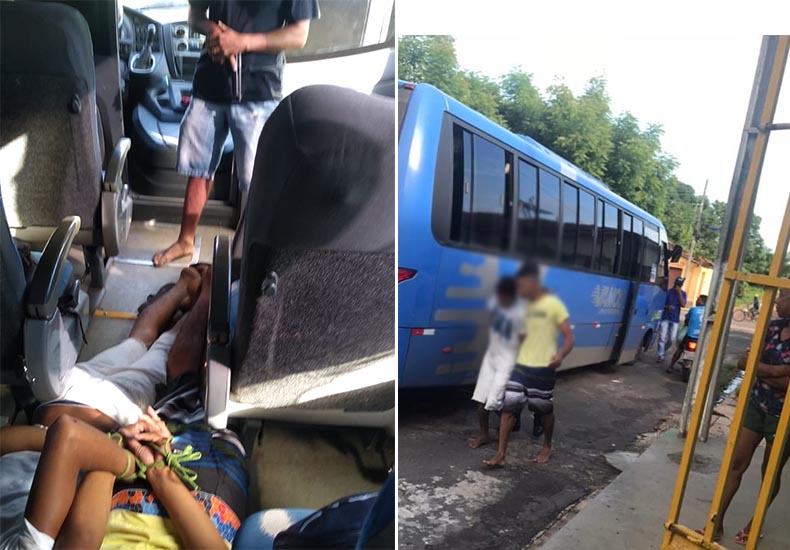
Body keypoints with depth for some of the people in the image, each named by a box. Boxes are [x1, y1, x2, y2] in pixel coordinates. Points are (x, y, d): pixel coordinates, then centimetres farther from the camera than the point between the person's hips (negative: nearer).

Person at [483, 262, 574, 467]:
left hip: (543, 369, -5)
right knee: (508, 406, -2)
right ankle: (500, 454, 3)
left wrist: (560, 354, -32)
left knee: (545, 410, 13)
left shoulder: (554, 304, -10)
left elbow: (569, 337, -12)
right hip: (520, 366, 5)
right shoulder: (524, 306, 8)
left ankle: (547, 446, 37)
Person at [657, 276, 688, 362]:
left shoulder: (682, 293, 4)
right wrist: (667, 307, -17)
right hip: (665, 317, -1)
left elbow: (683, 305, -11)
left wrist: (679, 292, -16)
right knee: (662, 337, -5)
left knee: (672, 338, 0)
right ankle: (661, 356, 1)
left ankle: (663, 351, 23)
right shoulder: (668, 292, 0)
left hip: (675, 319, 2)